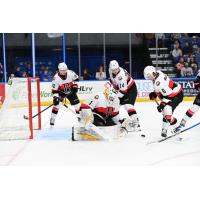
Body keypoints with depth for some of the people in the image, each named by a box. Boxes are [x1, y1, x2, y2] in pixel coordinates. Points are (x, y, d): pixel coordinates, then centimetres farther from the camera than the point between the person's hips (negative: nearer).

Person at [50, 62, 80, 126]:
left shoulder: (70, 73, -20)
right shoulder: (56, 78, -27)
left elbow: (76, 78, 1)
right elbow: (54, 90, -22)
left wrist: (75, 86, -8)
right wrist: (55, 97, -32)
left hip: (70, 91, 3)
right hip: (61, 92, -3)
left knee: (77, 103, 0)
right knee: (56, 104, -16)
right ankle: (52, 119, -9)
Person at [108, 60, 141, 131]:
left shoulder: (122, 75, -34)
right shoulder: (111, 71, -8)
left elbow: (123, 90, -33)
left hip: (131, 89, -9)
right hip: (120, 88, 9)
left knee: (128, 106, -24)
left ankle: (136, 124, -25)